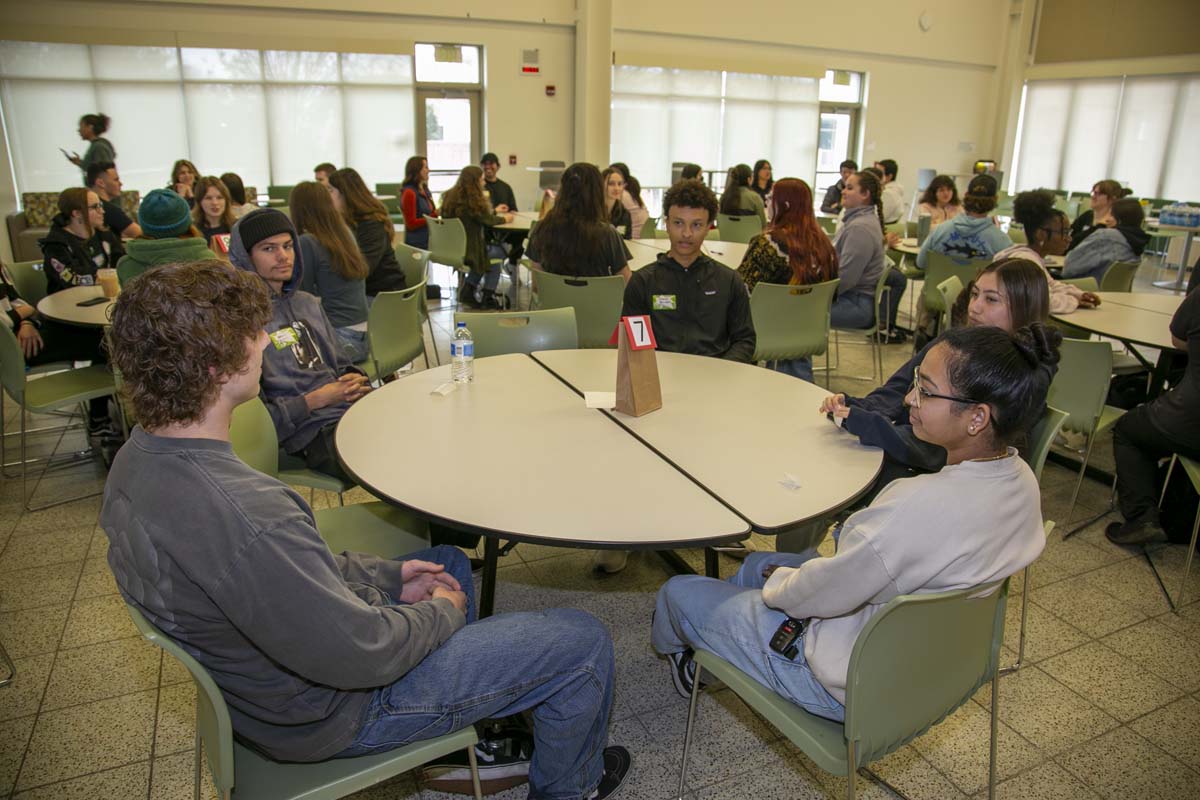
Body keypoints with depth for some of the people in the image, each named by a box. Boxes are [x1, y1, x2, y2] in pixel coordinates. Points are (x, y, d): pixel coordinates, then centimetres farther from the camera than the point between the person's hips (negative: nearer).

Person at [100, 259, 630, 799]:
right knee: (583, 641, -1)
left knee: (449, 562, 28)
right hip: (331, 714, -9)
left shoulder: (137, 459, -7)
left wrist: (387, 575, 3)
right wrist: (443, 611, -9)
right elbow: (358, 654, -29)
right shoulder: (242, 515, -39)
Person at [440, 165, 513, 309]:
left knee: (485, 250, 27)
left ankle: (468, 291, 26)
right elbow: (488, 220, -6)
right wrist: (505, 218, 13)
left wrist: (495, 212, 23)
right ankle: (488, 297, 22)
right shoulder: (471, 202, -20)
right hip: (465, 252, -8)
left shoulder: (450, 197, 4)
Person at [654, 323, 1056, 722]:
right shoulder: (1020, 478, -11)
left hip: (857, 683, -8)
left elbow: (822, 594, -25)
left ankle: (674, 644, 46)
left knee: (678, 592, 9)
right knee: (758, 563, 27)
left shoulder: (924, 505, -39)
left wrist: (779, 583, -2)